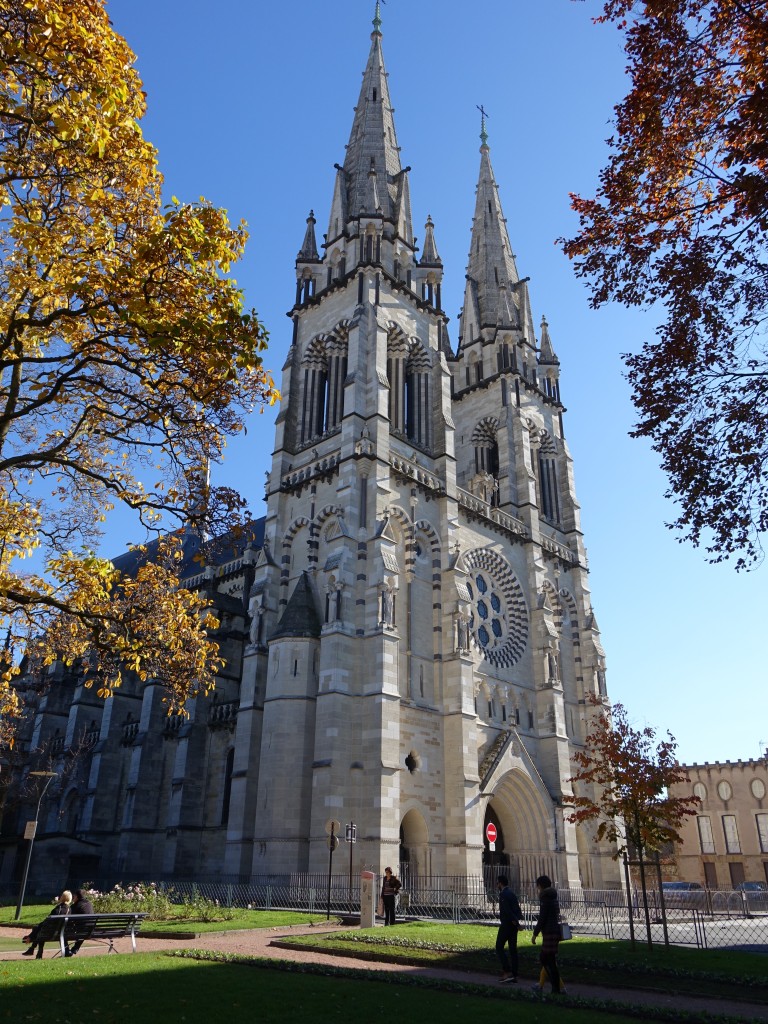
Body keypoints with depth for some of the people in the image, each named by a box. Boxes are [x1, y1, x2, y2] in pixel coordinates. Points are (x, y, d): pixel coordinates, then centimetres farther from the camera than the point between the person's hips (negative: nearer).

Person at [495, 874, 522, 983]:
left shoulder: (503, 894, -13)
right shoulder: (512, 894, 15)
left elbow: (507, 910, -21)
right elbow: (518, 909, 10)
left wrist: (515, 921, -17)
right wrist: (517, 921, -1)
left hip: (506, 924, -8)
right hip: (513, 925, 8)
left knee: (499, 948, 0)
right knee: (513, 949, 10)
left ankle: (507, 972, -8)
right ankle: (514, 975, 11)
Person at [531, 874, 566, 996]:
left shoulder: (545, 898, -13)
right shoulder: (553, 897, 14)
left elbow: (542, 918, -17)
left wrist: (535, 933, -11)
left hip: (549, 933, -9)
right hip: (556, 931, 10)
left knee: (549, 961, -3)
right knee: (544, 958, 15)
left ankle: (559, 989, -3)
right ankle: (540, 986, 19)